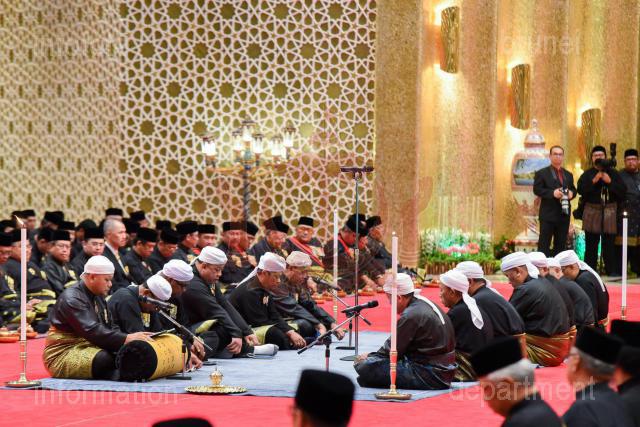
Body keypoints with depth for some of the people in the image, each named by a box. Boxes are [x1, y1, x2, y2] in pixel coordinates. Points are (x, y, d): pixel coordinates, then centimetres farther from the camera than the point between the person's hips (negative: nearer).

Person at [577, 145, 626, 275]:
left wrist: (610, 182, -10)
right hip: (592, 211, 0)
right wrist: (593, 181, -15)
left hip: (609, 212, 0)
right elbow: (580, 189, -6)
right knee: (591, 245, 0)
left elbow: (622, 191, 2)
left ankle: (612, 272, 2)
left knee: (609, 244, -2)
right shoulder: (587, 174, 9)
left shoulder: (613, 173, 10)